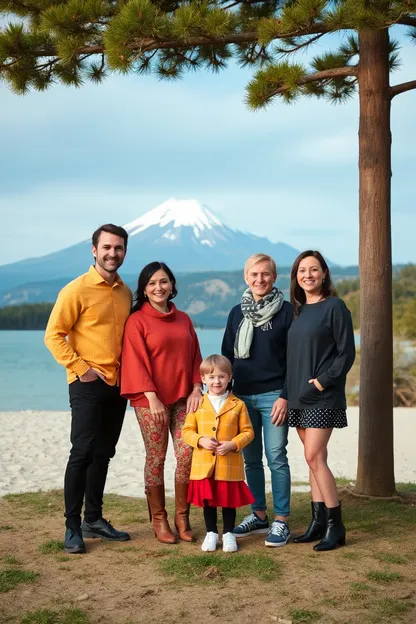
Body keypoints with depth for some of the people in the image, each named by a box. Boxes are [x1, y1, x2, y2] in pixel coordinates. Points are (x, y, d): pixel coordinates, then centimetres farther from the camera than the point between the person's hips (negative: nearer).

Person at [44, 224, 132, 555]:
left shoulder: (126, 293, 11)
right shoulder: (77, 289, -8)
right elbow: (54, 335, -11)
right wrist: (80, 368, -15)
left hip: (118, 385, 6)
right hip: (88, 385, -6)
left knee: (103, 454, 12)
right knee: (82, 453, -5)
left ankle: (94, 519, 23)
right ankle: (73, 527, 3)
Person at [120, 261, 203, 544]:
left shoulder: (184, 319, 13)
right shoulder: (137, 321, -3)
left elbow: (195, 357, 13)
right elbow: (136, 362, -9)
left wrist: (196, 389, 0)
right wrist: (152, 397, -15)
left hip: (183, 398, 4)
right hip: (151, 400, -4)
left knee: (188, 454, -2)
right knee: (156, 459, 2)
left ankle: (182, 516, 13)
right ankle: (159, 519, 15)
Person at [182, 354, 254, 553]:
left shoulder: (238, 405, -1)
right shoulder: (197, 404, 2)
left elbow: (248, 432, 1)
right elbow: (187, 431, 3)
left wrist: (233, 444, -15)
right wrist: (201, 440, -16)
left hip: (230, 465, -1)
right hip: (204, 465, 1)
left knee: (229, 501, 10)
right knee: (208, 501, 11)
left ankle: (228, 533, 25)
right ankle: (211, 533, 27)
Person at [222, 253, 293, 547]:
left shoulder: (286, 311, -3)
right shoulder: (237, 313, 10)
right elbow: (227, 356, 14)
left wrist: (285, 396, -12)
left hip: (273, 396, -4)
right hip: (242, 396, 5)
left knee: (276, 458, -3)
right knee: (251, 459, 10)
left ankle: (281, 521, 7)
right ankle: (259, 515, 22)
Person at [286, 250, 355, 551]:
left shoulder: (335, 307, -7)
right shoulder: (298, 310, 12)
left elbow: (347, 353, -10)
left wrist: (323, 381, -16)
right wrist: (289, 390, 8)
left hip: (323, 398, -6)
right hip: (299, 396, 7)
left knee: (314, 457, -10)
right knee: (315, 459, 10)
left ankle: (336, 526, 1)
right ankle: (318, 521, 16)